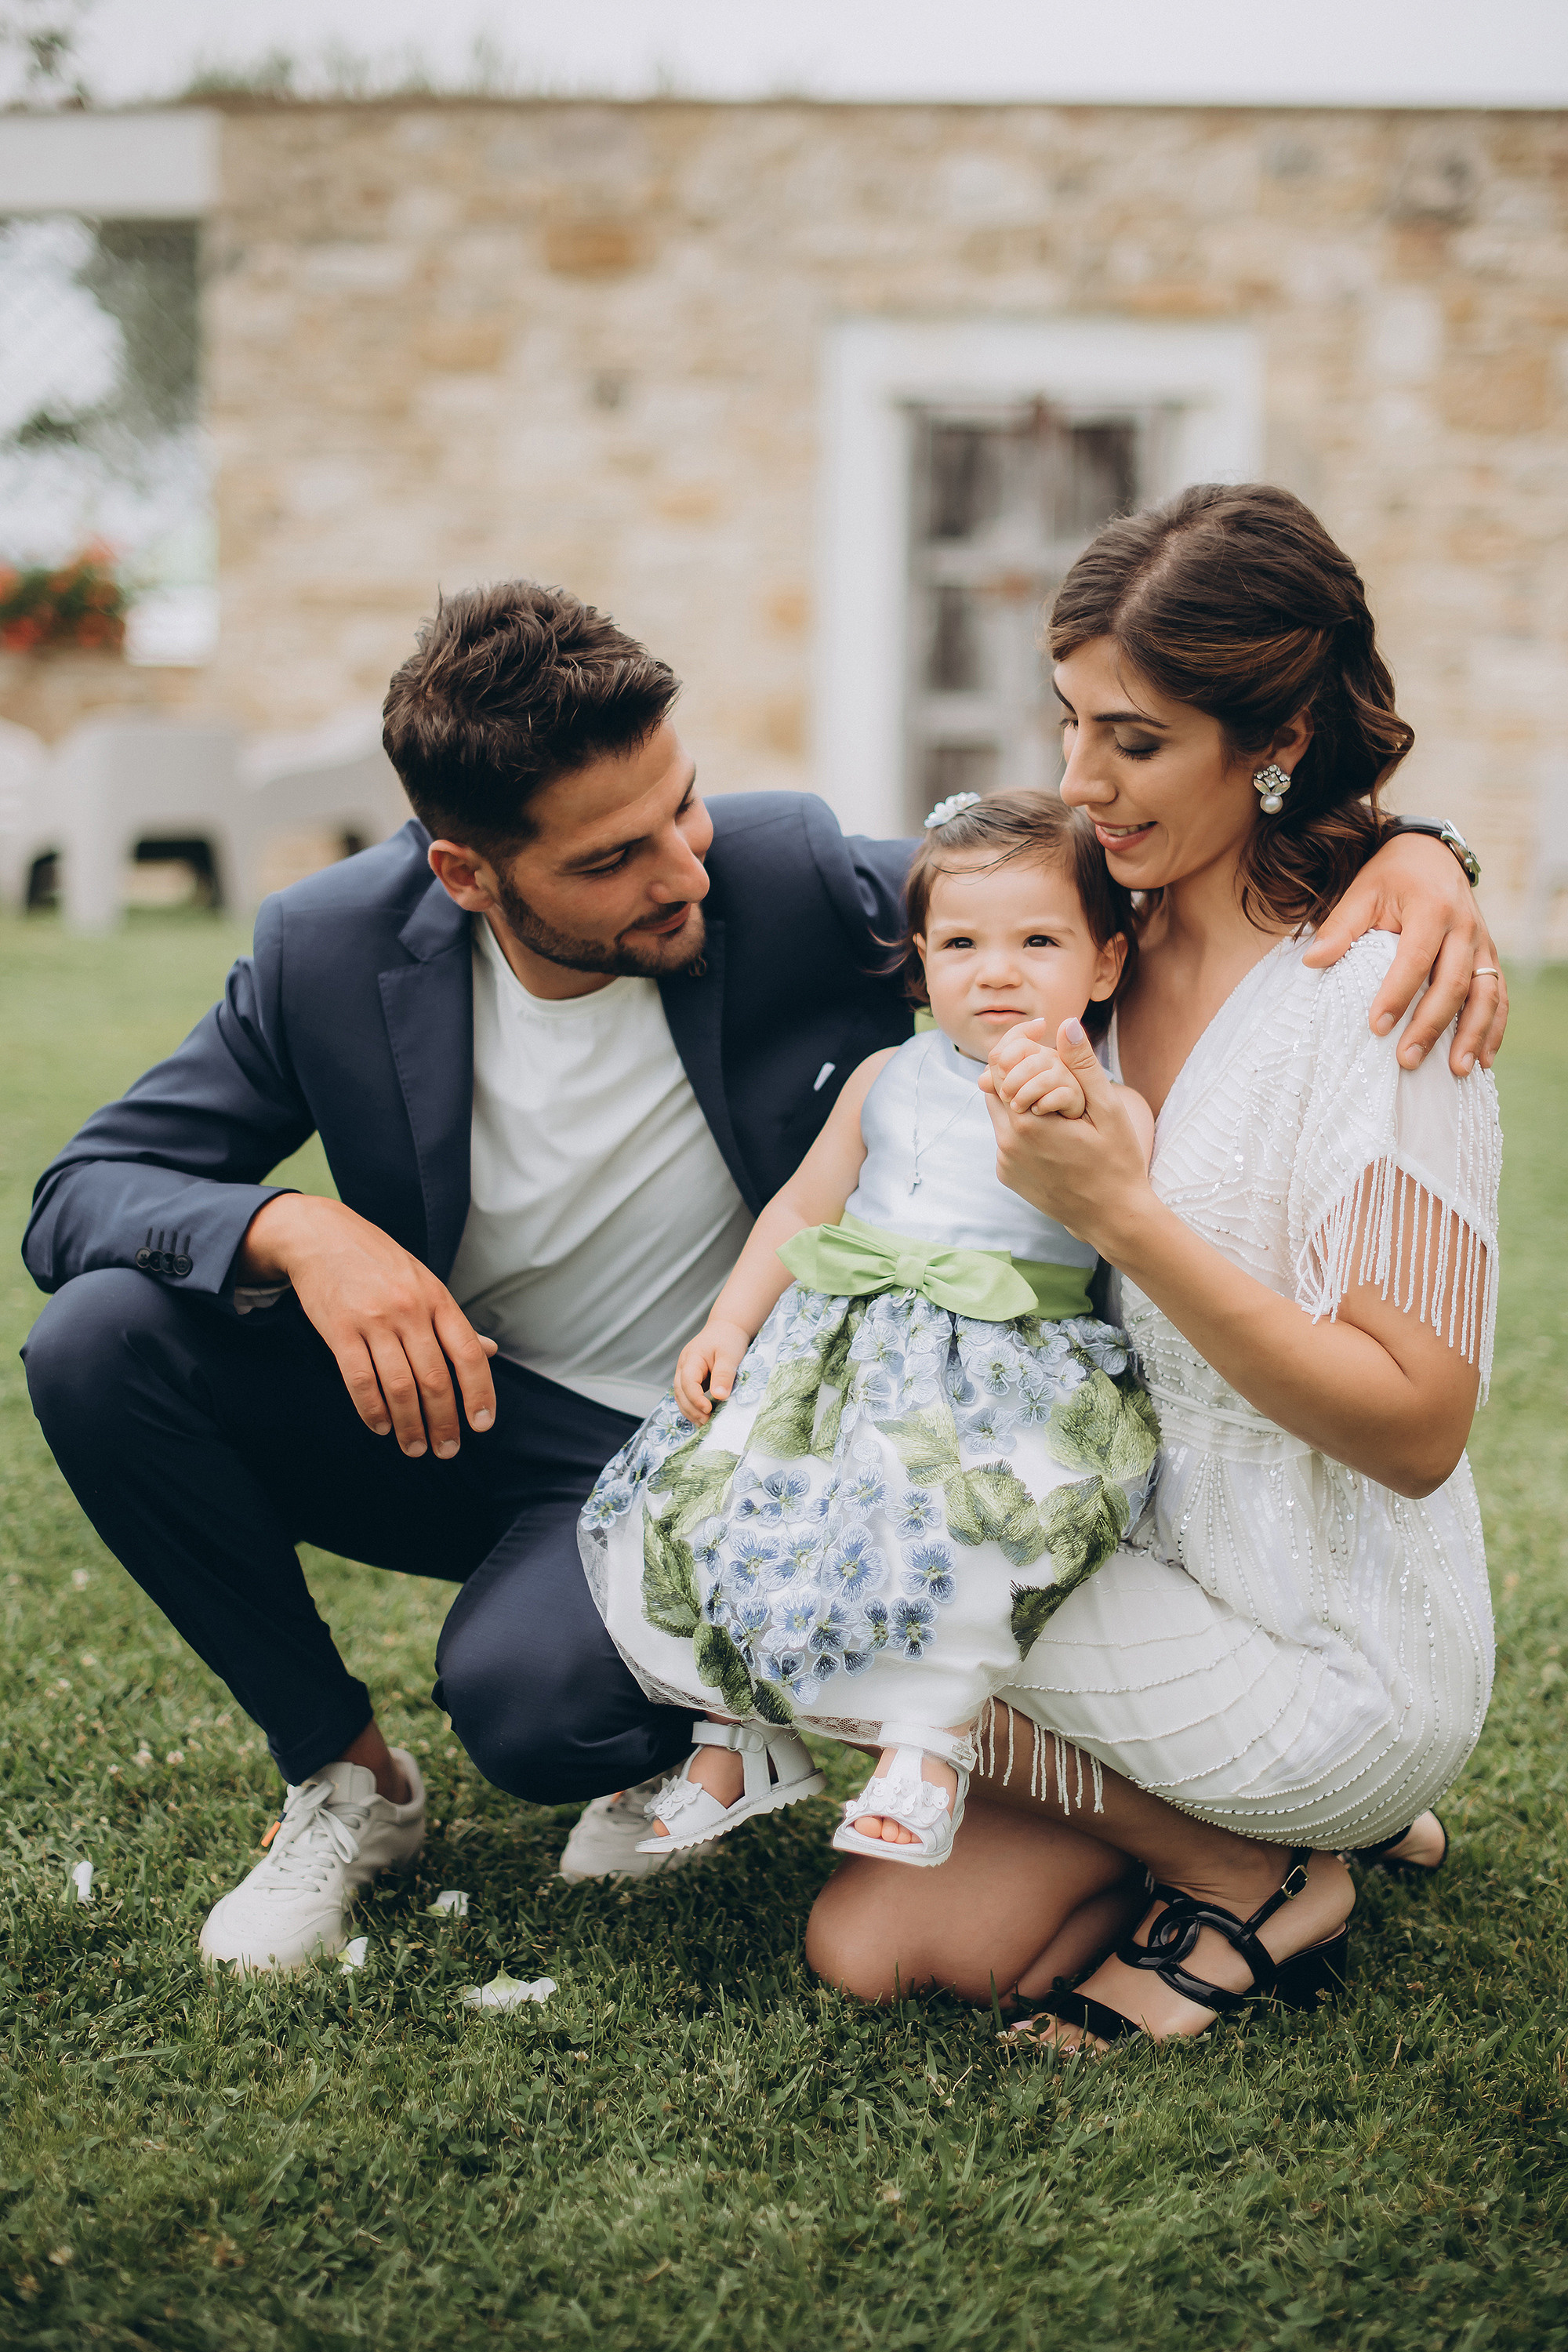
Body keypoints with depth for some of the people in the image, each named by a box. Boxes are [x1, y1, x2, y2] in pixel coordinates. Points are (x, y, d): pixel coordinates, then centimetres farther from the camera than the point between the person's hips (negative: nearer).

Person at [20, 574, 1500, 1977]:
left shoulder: (791, 880, -18)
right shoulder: (331, 950, -14)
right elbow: (81, 1191, -10)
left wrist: (1402, 848, -28)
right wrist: (293, 1230, -32)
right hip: (442, 1407, 4)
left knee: (523, 1689, -35)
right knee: (100, 1336, -21)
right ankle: (341, 1774, 0)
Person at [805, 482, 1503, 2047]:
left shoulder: (1373, 996, -19)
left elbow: (1416, 1428, -21)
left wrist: (1123, 1212, -25)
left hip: (1336, 1663, -7)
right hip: (1138, 1558, 7)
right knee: (874, 1946, -4)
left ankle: (1255, 1875, 1)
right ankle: (1235, 1812, 14)